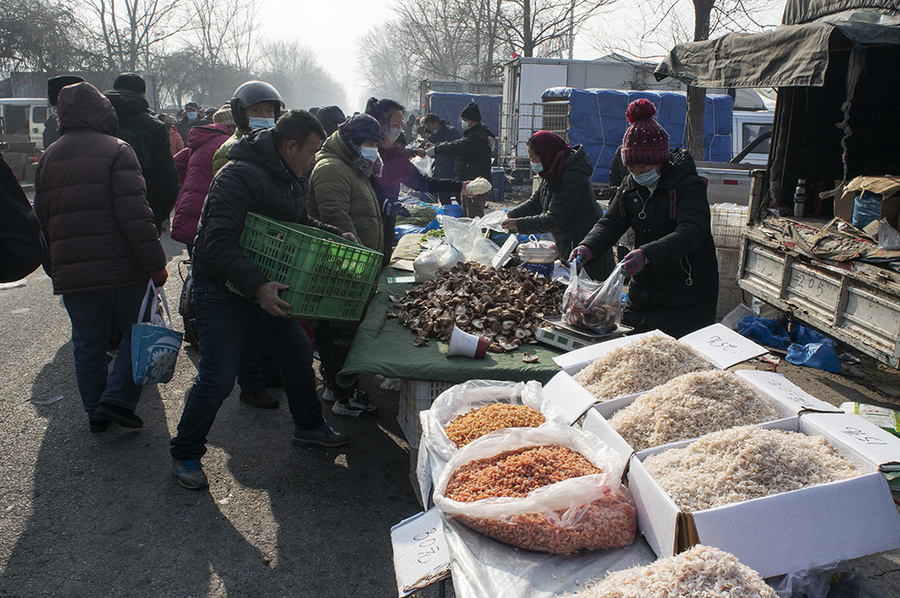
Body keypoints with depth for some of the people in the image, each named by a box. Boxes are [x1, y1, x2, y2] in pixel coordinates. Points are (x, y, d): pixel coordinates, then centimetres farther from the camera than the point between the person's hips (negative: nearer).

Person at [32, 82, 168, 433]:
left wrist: (53, 268, 24)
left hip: (71, 273, 5)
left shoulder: (48, 158, 13)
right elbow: (134, 214, -16)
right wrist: (155, 263, -13)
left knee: (87, 343, 15)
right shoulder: (116, 150, -7)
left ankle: (96, 414, 24)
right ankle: (117, 399, 0)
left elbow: (41, 220, 17)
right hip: (122, 268, -5)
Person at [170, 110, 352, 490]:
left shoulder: (292, 179, 8)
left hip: (266, 293, 9)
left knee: (298, 353, 15)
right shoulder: (239, 176, -22)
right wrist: (256, 285, -39)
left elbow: (299, 224, 24)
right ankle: (185, 454, 13)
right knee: (218, 377, -7)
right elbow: (219, 243, -30)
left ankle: (308, 427, 35)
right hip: (222, 293, -9)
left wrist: (335, 235, 8)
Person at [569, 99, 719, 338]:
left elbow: (691, 232, -29)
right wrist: (588, 247, -24)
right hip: (643, 292, 6)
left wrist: (647, 254, -46)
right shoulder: (632, 185, 6)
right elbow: (611, 222, -1)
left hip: (687, 297, -6)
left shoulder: (689, 185, -14)